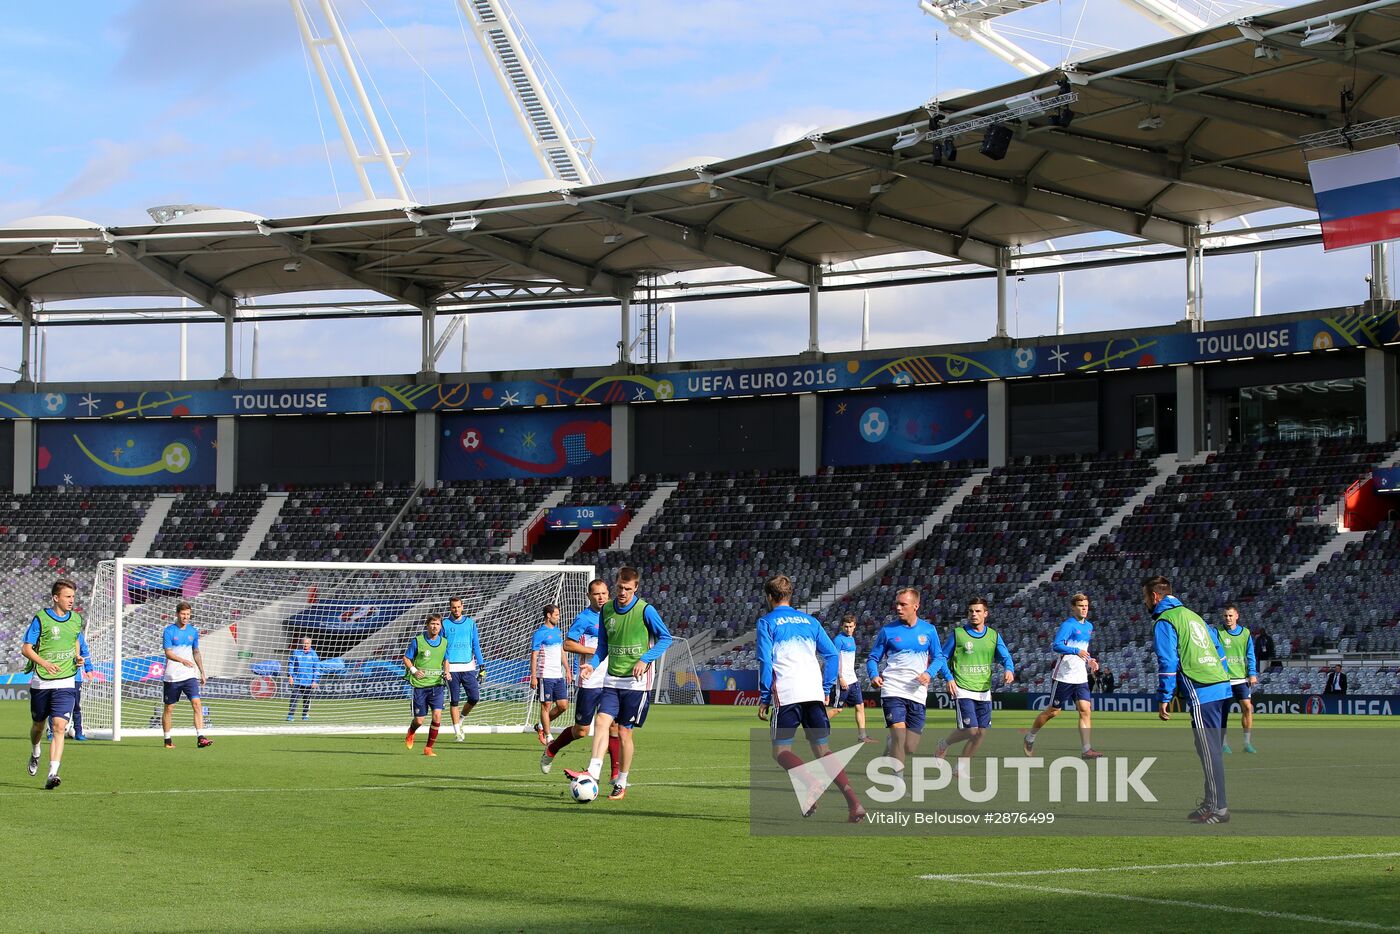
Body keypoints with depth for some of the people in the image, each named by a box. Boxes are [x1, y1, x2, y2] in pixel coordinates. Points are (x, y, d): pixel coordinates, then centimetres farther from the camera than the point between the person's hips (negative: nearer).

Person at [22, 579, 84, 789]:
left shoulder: (76, 619, 6)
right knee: (38, 725, 15)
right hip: (41, 683, -1)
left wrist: (77, 657, 5)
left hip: (65, 683, 1)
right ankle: (35, 753, 49)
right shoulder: (41, 619, -7)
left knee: (59, 727, -14)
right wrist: (45, 663, -22)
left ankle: (52, 774, -20)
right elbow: (26, 648, -6)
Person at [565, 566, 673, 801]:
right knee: (601, 721, -15)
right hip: (612, 679, 4)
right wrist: (592, 664, -2)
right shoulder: (606, 610, 6)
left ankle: (621, 784, 11)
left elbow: (666, 638, -5)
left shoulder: (645, 610, -9)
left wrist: (645, 660, -17)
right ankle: (593, 773, -22)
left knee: (625, 731, 0)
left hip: (636, 681, -4)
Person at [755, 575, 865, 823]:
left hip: (786, 694, -5)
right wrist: (826, 689, 18)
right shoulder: (809, 621, 21)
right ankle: (853, 800, -11)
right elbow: (832, 655, 15)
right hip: (814, 693, 5)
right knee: (822, 749, 8)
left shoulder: (766, 622, 6)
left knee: (780, 750, 3)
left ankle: (811, 782, -27)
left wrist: (764, 699, 1)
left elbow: (765, 661, -3)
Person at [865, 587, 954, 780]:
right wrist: (874, 675, -12)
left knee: (910, 748, 1)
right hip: (893, 690, -2)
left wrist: (929, 673, -8)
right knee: (899, 733, -22)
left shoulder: (928, 630, 7)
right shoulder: (887, 630, 3)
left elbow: (938, 657, 14)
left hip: (918, 694, 2)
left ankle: (890, 744, 35)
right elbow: (873, 658, 9)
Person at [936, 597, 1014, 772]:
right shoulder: (958, 634, 0)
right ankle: (944, 744, 14)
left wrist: (1009, 670, -19)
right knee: (970, 730, -14)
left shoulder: (994, 636, 9)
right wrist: (949, 678, -12)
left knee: (981, 733, 2)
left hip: (984, 691, 4)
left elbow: (1005, 657, 4)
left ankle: (960, 767, 16)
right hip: (963, 690, -4)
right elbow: (942, 658, 3)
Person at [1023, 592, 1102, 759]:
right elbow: (1056, 646, -24)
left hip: (1081, 678, 7)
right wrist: (1076, 651, -33)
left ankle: (1086, 749, -9)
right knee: (1053, 711, 4)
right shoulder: (1068, 625, -12)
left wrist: (1090, 661, 12)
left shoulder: (1089, 626, 14)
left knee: (1086, 710, -7)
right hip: (1063, 676, -7)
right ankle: (1029, 737, 24)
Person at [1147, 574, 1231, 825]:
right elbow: (1219, 648, 25)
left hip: (1201, 693, -9)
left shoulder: (1164, 621, -3)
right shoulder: (1191, 615, 24)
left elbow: (1168, 662, -10)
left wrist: (1164, 699, -7)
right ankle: (1213, 802, 18)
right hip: (1221, 687, 9)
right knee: (1213, 750, 13)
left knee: (1209, 751, -7)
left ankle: (1218, 808, -6)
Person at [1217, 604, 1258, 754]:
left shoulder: (1245, 633, 8)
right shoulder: (1219, 633, 2)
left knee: (1247, 707, -12)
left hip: (1241, 679, 1)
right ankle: (1223, 743, 13)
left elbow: (1250, 656, 10)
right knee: (1224, 712, 2)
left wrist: (1252, 674, 1)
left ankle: (1247, 742, -5)